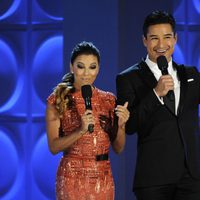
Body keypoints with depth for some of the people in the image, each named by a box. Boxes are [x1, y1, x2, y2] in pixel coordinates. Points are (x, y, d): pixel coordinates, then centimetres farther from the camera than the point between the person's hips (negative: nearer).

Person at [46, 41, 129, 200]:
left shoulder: (109, 100, 6)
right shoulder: (57, 100, -4)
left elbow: (118, 148, 7)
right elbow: (54, 147, -9)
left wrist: (121, 125, -10)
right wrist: (81, 130, -21)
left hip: (103, 177, 3)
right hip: (72, 177, -3)